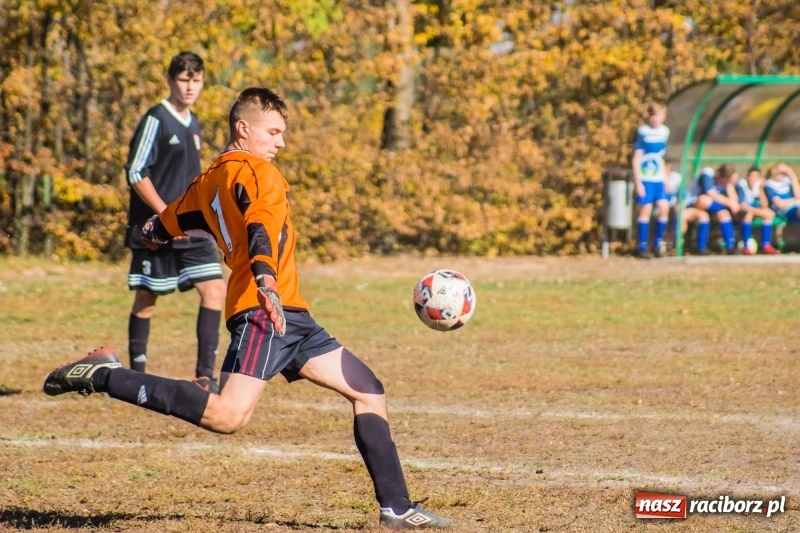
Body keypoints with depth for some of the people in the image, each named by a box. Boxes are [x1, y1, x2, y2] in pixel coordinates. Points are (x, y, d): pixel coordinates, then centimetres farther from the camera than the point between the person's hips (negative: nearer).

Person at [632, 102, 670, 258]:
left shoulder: (664, 132, 7)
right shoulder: (643, 132, -9)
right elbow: (636, 158, -7)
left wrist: (665, 178, 16)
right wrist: (637, 182, -11)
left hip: (658, 179, 5)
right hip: (645, 179, -5)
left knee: (664, 208, -3)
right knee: (646, 210, -4)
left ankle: (658, 243, 11)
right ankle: (643, 247, 4)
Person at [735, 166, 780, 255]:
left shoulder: (758, 184, -6)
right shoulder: (741, 184, -20)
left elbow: (764, 205, -11)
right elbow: (742, 205, -26)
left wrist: (761, 189, -22)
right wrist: (760, 211, -32)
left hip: (752, 208, 6)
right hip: (739, 211, -6)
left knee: (769, 214, -16)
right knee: (749, 213, -36)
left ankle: (766, 245, -14)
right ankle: (746, 246, -37)